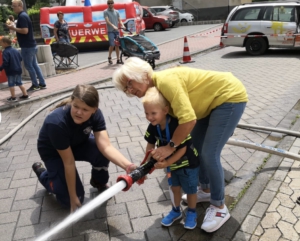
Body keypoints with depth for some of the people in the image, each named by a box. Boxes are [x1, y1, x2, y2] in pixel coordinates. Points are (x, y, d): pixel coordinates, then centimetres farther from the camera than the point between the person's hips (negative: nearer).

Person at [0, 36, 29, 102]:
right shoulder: (15, 50, 9)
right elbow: (20, 59, 14)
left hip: (10, 71, -7)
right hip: (18, 69, 7)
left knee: (11, 84, 2)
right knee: (19, 83, 15)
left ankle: (13, 97, 4)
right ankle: (25, 95, 15)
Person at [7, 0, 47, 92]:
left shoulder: (22, 16, -17)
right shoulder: (23, 15, 15)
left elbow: (25, 31, -25)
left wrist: (13, 28, -18)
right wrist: (14, 27, 16)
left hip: (27, 46, -10)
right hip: (31, 45, 10)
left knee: (28, 66, -1)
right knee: (34, 65, 13)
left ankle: (35, 85, 8)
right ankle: (42, 83, 17)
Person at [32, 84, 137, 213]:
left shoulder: (96, 114, -26)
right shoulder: (57, 122, -39)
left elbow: (106, 147, -37)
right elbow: (69, 162, -33)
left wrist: (127, 165, -54)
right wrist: (73, 197, -24)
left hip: (78, 143, 4)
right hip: (53, 152, -3)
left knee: (101, 152, -30)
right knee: (75, 201, -6)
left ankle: (99, 182, 4)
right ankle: (42, 173, 18)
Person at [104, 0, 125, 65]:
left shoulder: (116, 12, 17)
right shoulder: (106, 12, 3)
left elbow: (119, 20, 10)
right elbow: (107, 21, -10)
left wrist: (122, 25, -11)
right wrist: (113, 26, -25)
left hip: (117, 31, 4)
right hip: (110, 31, -4)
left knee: (117, 45, 5)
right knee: (112, 45, -11)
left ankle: (118, 59, 9)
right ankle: (109, 57, 9)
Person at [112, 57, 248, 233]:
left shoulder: (165, 81, -29)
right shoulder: (156, 89, 0)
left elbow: (188, 119, -35)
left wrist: (171, 147, -24)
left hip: (230, 96, -9)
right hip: (213, 100, 10)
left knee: (209, 154, -11)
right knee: (194, 145, 14)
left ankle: (220, 208, 8)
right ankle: (206, 190, 34)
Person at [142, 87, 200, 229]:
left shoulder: (177, 126, -36)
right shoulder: (153, 126, -16)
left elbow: (182, 149, -31)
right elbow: (150, 145, -4)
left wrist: (166, 163, -32)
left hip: (188, 164, -5)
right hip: (172, 163, 6)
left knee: (190, 189, 15)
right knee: (175, 187, 23)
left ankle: (192, 213, 39)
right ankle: (176, 211, 45)